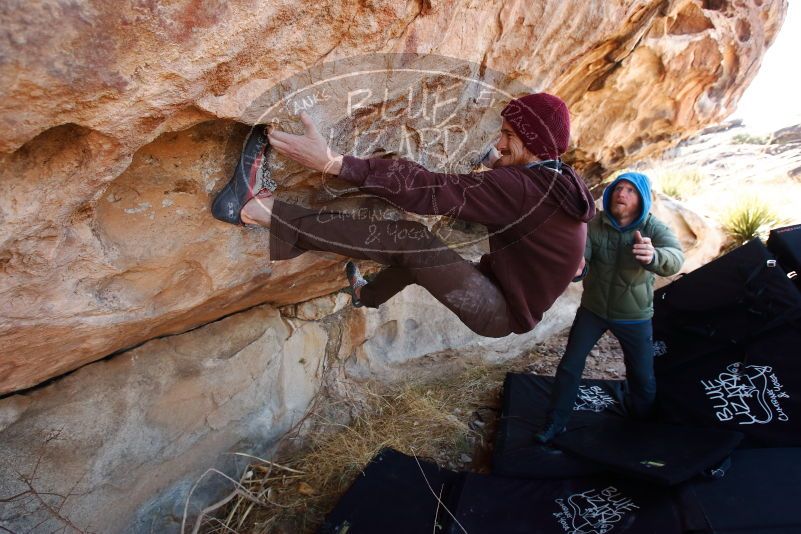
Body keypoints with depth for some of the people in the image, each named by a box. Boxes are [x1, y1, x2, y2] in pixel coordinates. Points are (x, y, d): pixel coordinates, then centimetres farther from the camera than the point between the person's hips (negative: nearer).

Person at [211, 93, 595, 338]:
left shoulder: (521, 186, -25)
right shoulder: (558, 184, 6)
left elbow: (433, 190, -33)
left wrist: (335, 163, -36)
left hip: (501, 311, -10)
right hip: (509, 299, 10)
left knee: (413, 241, -28)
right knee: (418, 250, 21)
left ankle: (257, 208, -32)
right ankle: (365, 294, 49)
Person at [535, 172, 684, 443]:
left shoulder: (655, 228, -17)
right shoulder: (594, 225, -13)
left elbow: (675, 259, -35)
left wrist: (653, 256, -60)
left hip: (635, 316, 0)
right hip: (593, 309, 1)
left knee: (643, 376, 9)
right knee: (570, 365, 0)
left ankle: (645, 422, 41)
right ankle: (556, 421, 17)